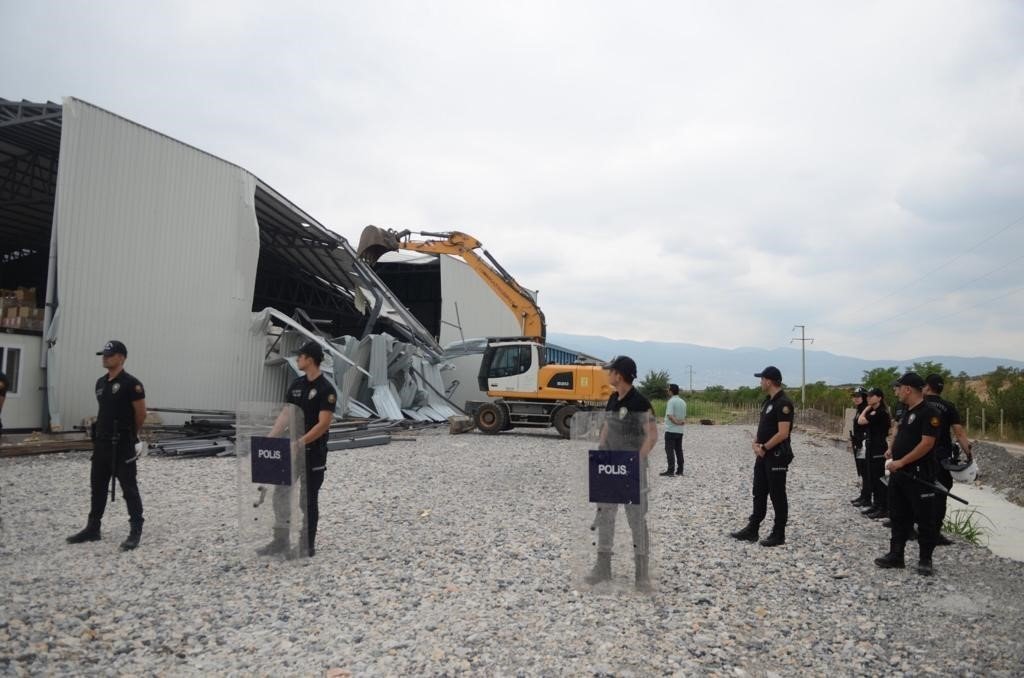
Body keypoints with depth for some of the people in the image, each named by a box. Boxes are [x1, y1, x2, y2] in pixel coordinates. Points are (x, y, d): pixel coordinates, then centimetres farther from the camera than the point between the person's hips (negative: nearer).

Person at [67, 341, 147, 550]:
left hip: (122, 446, -8)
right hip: (101, 443, 8)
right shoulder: (100, 383, 11)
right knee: (98, 487, 16)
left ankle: (135, 531, 4)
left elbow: (141, 414, -9)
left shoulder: (131, 384, -14)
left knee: (129, 489, -2)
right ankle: (92, 528, 27)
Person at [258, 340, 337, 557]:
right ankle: (280, 541, 23)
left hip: (313, 454, -7)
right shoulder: (296, 385, 7)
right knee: (280, 495, 10)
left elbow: (323, 425, -21)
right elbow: (285, 415, 7)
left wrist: (300, 443, -28)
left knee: (308, 501, 4)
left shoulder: (326, 390, -16)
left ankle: (308, 545, 17)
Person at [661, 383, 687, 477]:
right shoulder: (683, 402, 12)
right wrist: (682, 421, -2)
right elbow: (684, 416, 14)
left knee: (669, 450, -5)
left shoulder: (671, 401, -13)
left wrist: (677, 422, -14)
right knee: (679, 450, 11)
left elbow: (670, 415, -22)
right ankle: (680, 470, 12)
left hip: (670, 430, -8)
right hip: (680, 430, 8)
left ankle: (670, 470, -9)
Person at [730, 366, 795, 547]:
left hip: (777, 456, -10)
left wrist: (764, 447, -16)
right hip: (763, 455, 10)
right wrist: (755, 443, 1)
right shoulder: (768, 401, 12)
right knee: (759, 493, 14)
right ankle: (752, 530, 21)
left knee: (777, 496, 2)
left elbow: (783, 433, -24)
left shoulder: (783, 403, -18)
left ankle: (779, 535, 12)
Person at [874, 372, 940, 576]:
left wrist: (901, 462, -21)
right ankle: (896, 555, 21)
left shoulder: (928, 413, -15)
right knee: (898, 516, 13)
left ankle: (925, 560, 13)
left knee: (924, 519, 3)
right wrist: (891, 450, 5)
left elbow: (927, 443, -21)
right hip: (898, 473, 9)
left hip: (919, 474, -9)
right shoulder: (906, 411, 13)